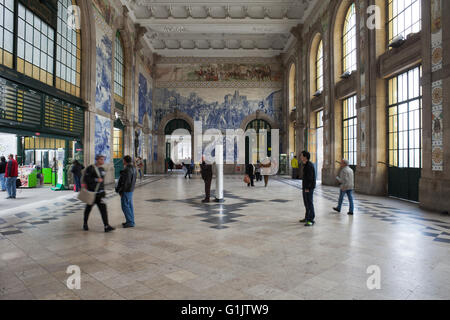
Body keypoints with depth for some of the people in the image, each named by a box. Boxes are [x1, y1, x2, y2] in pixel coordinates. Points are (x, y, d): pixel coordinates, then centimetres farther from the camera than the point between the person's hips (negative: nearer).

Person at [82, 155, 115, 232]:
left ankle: (106, 226, -11)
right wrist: (96, 180, -22)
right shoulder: (91, 168, -9)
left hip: (100, 193, 5)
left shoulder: (102, 169, 12)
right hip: (91, 193, -5)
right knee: (88, 208, 12)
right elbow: (85, 179, -16)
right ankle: (85, 224, 34)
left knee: (103, 208, -7)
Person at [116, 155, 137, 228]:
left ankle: (130, 222, -2)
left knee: (125, 206, -4)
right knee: (129, 206, 14)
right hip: (131, 190, 10)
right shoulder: (133, 168, 11)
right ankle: (131, 221, 20)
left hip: (126, 190, -10)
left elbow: (125, 182, -22)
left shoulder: (127, 170, -20)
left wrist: (120, 190, -15)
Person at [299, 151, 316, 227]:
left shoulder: (309, 165, -17)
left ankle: (311, 220, -5)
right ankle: (307, 218, 26)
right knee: (306, 202, 16)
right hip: (305, 187, 10)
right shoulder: (305, 165, 14)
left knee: (309, 203, -8)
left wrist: (307, 188, -22)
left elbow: (310, 177, -21)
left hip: (309, 188, -10)